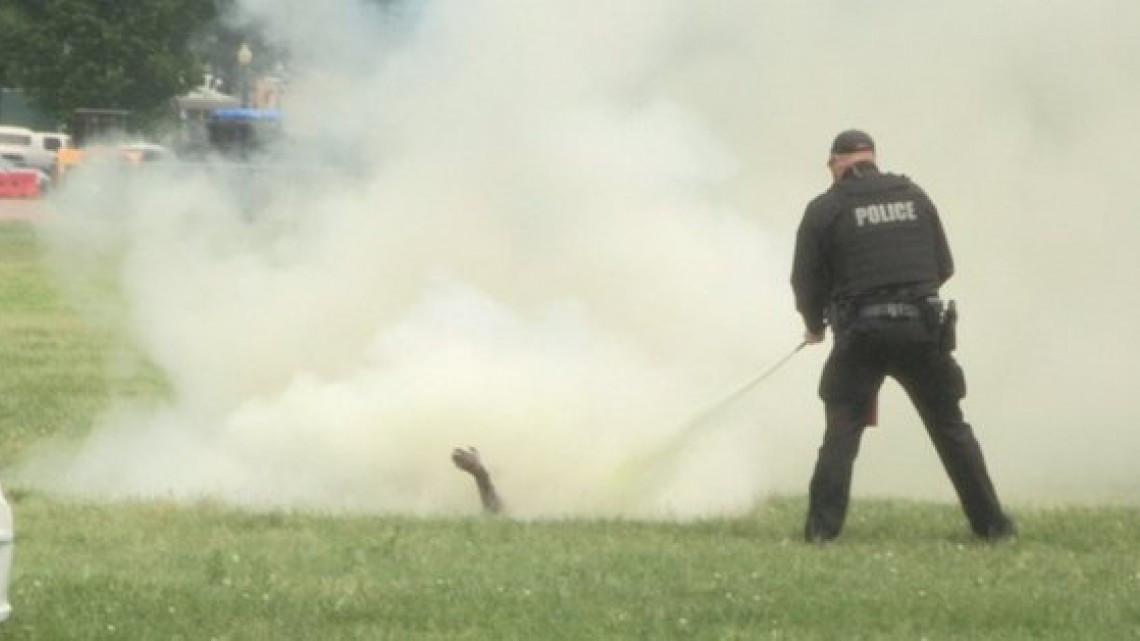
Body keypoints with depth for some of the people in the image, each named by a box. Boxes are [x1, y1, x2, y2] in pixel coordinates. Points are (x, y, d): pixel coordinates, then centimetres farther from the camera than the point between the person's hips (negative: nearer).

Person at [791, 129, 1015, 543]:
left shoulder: (826, 209, 0)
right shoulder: (915, 197, 9)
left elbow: (806, 280, 2)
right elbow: (943, 266, 12)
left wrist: (815, 325, 21)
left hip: (861, 336, -2)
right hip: (922, 329, 2)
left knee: (841, 432, 5)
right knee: (951, 429, 11)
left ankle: (822, 527, -5)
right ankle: (991, 524, 11)